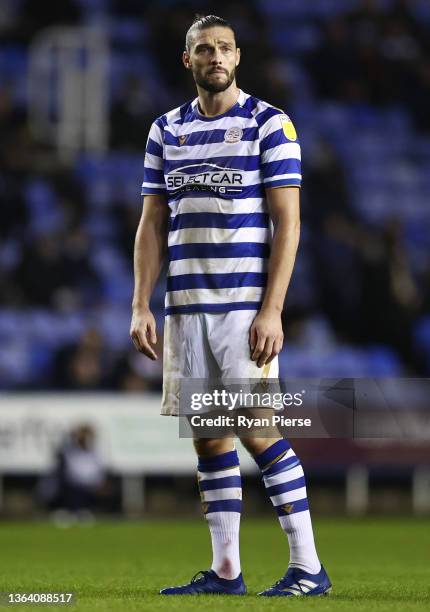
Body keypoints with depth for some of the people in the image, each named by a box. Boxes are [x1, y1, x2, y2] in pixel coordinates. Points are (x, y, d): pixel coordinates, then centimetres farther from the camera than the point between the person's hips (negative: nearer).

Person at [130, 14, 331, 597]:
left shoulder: (268, 124, -2)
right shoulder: (167, 131, 13)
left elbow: (287, 222, -7)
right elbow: (153, 224, 15)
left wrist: (272, 310, -15)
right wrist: (141, 306, 6)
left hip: (245, 304, -5)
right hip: (186, 306, 5)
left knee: (257, 431, -10)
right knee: (207, 436, 5)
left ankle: (308, 567, -4)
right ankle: (225, 571, 11)